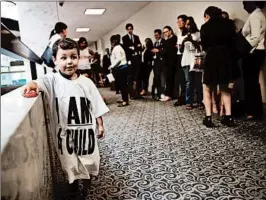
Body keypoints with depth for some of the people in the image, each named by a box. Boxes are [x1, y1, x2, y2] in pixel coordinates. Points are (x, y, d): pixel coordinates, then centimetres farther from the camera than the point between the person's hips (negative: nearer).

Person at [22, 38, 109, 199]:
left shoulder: (86, 82, -3)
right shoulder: (53, 80, -6)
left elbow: (96, 106, 2)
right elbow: (39, 83, -25)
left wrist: (100, 125, 4)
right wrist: (32, 85, -47)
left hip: (86, 130, 1)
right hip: (65, 132, -1)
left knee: (88, 162, 16)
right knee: (70, 164, 16)